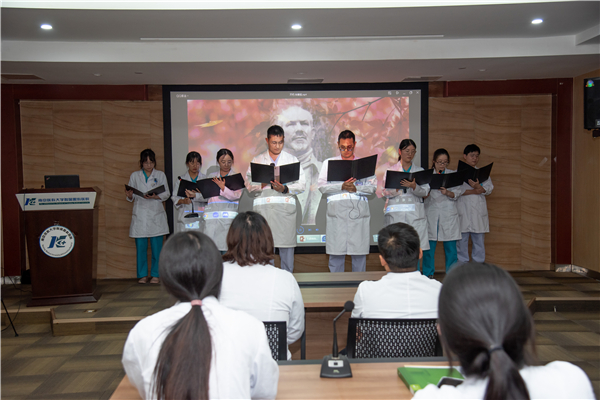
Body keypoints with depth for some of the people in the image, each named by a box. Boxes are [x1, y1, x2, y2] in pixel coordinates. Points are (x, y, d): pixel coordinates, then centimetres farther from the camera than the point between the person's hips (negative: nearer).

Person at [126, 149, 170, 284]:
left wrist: (155, 196, -13)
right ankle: (142, 275, 11)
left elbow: (166, 194, 5)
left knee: (157, 246, -3)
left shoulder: (160, 175, 10)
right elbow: (131, 197, 11)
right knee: (140, 247, 0)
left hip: (156, 215, -1)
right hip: (140, 215, 1)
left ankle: (156, 275, 7)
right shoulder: (134, 176, 12)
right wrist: (130, 195, -12)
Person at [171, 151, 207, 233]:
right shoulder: (180, 179, 12)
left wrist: (195, 195, -20)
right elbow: (174, 198, 6)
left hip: (201, 217, 0)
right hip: (185, 217, 0)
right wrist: (183, 201, -15)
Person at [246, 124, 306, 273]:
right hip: (263, 208, 0)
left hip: (286, 207, 0)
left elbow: (301, 185, 6)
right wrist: (262, 185, -11)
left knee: (286, 247, -2)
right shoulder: (257, 161, 16)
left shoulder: (292, 160, 15)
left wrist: (285, 188, -10)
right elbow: (250, 187, 9)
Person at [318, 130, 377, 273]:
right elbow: (322, 186, 2)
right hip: (336, 211, -1)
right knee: (336, 252, -2)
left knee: (360, 252, 1)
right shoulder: (329, 163, 15)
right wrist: (341, 186, -12)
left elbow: (373, 187, 6)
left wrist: (356, 188, -11)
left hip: (359, 211, 1)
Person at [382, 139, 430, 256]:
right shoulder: (391, 170, 11)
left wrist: (414, 186, -16)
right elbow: (386, 192, 1)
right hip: (396, 213, -1)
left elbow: (425, 192, 3)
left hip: (415, 213, 1)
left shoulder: (420, 171, 16)